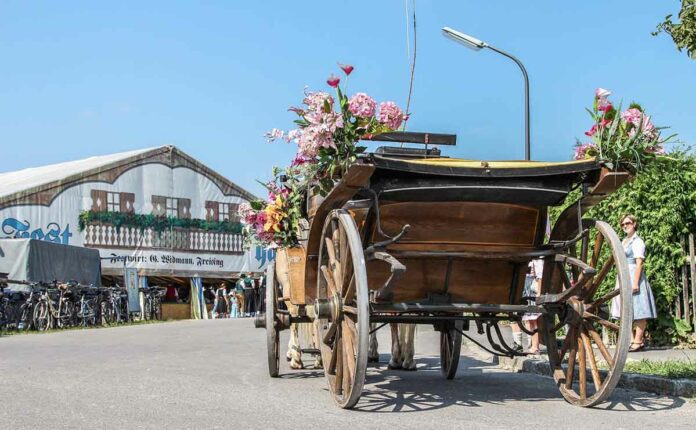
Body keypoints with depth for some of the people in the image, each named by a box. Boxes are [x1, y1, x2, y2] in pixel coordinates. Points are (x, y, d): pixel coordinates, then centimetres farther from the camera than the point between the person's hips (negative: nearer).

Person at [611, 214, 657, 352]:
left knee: (637, 311, -7)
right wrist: (620, 282, 16)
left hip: (633, 277, -9)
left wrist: (635, 282, -21)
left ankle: (638, 342, -6)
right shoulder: (624, 241, 17)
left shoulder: (637, 241, -8)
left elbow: (639, 263, -14)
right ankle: (632, 339, 13)